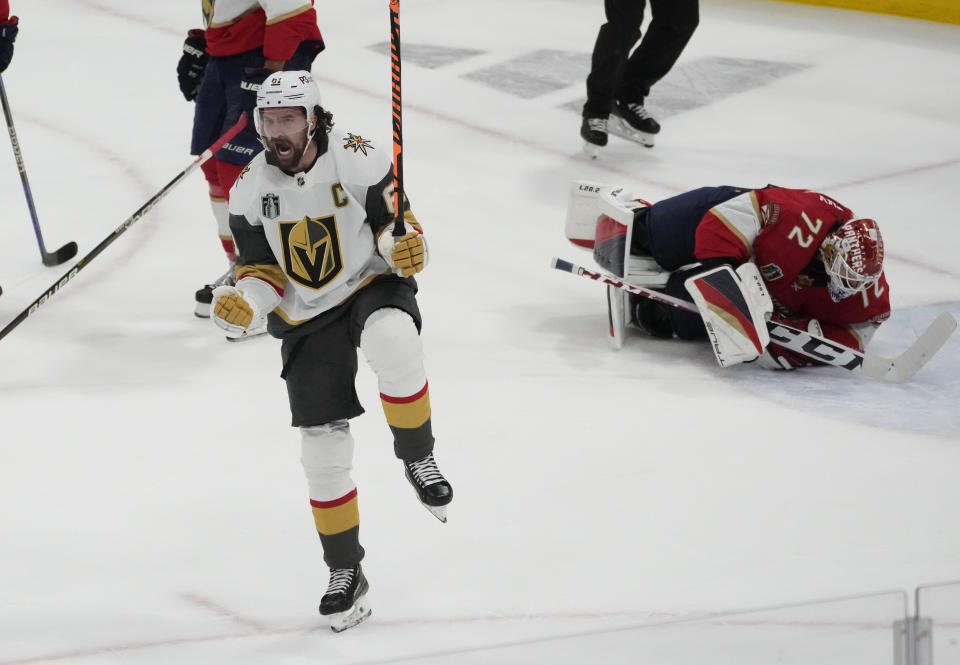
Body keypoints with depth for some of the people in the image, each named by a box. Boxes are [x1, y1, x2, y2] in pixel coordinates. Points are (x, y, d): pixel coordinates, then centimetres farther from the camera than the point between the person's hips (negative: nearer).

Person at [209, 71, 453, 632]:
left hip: (372, 286, -3)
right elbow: (263, 271, 2)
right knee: (323, 446, 0)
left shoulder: (359, 160, -15)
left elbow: (396, 221, -6)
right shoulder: (250, 189, -4)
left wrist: (404, 244, -29)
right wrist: (244, 302, -19)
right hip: (308, 318, 3)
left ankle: (417, 458, -17)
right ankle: (345, 572, 17)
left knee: (392, 340, -41)